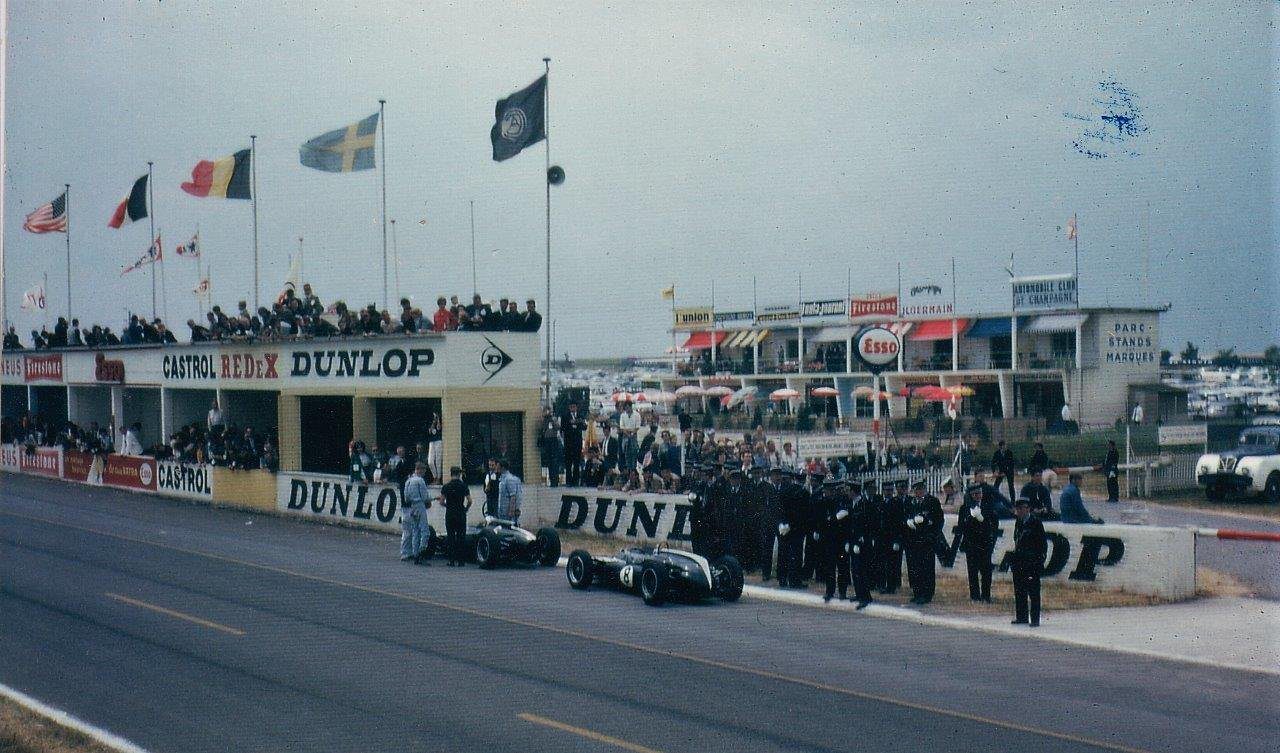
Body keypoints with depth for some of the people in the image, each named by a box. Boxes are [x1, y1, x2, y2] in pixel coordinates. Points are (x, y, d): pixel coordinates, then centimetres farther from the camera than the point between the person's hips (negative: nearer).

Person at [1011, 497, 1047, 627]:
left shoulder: (1036, 522, -7)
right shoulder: (1018, 523, 13)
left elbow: (1043, 543, -8)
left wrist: (1040, 561, -12)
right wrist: (1014, 556, 12)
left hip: (1032, 563, -7)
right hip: (1019, 562, 7)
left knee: (1033, 592, -4)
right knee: (1019, 591, 10)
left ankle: (1035, 619, -1)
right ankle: (1022, 617, 18)